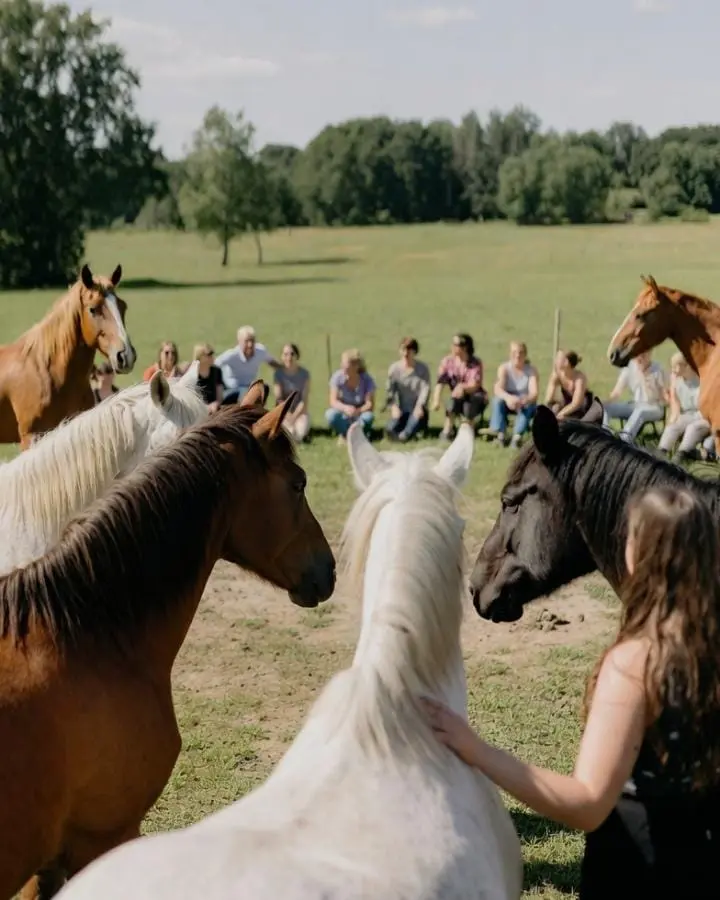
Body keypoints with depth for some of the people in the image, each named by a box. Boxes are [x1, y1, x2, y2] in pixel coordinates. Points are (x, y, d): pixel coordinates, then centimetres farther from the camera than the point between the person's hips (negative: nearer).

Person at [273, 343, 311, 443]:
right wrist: (288, 414, -19)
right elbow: (278, 398, -6)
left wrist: (294, 416, -16)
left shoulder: (304, 374, -4)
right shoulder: (279, 373, -3)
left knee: (299, 435, -29)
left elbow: (304, 400, -6)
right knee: (289, 434, -29)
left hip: (300, 411, 0)